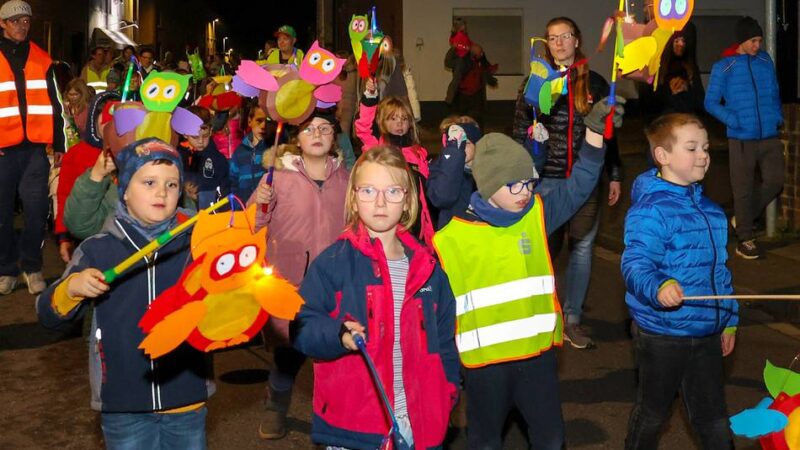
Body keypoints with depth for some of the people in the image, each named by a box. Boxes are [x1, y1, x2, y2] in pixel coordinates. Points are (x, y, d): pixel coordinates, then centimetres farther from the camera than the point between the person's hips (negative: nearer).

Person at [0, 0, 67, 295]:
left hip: (35, 148, 2)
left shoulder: (42, 60, 12)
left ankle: (32, 266, 15)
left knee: (36, 210, 1)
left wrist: (59, 144, 11)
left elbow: (54, 105, 15)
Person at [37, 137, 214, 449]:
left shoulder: (196, 246, -3)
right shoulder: (97, 251, -3)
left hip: (187, 400, 1)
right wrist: (72, 288, -19)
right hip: (123, 404, 0)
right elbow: (48, 316, -1)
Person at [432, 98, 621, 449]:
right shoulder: (451, 239, -11)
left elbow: (578, 187, -6)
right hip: (485, 359, -3)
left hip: (538, 351, 3)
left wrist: (595, 132, -18)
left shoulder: (536, 215, -1)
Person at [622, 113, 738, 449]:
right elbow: (635, 264, -29)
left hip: (707, 331, 7)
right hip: (663, 335, -7)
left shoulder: (709, 208, 10)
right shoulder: (650, 210, -18)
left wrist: (729, 320, 20)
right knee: (653, 413, 12)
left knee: (713, 416, 16)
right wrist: (658, 287, -48)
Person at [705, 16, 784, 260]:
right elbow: (711, 103, -4)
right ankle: (745, 238, 14)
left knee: (775, 181, 2)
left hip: (770, 136, 4)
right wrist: (734, 121, -15)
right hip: (742, 138, -4)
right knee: (743, 189, 3)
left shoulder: (765, 60, 6)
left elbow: (775, 92, 18)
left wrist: (778, 116, 3)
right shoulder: (723, 67, -6)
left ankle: (742, 219, 23)